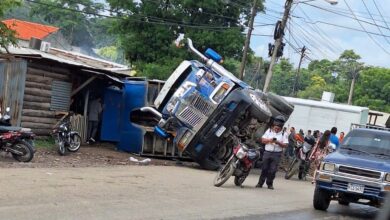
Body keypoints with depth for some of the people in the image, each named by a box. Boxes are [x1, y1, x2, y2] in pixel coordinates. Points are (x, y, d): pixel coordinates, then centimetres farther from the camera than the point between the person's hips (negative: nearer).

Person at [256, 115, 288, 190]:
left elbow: (285, 145, -3)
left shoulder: (283, 134, 2)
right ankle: (260, 183, 11)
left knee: (273, 170, -1)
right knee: (264, 168, 4)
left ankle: (270, 184, 11)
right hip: (267, 152, 1)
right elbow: (262, 140, 5)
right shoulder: (269, 131, 8)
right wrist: (269, 140, -13)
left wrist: (278, 143, -20)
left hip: (277, 154, -1)